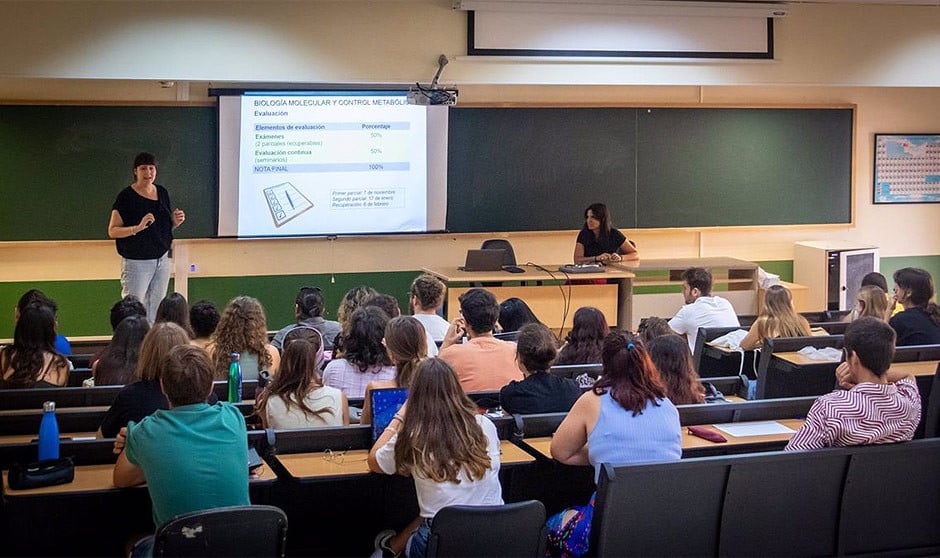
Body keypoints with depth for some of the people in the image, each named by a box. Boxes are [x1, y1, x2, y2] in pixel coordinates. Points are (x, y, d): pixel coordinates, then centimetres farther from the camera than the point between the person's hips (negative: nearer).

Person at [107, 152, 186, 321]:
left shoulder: (162, 193, 9)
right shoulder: (126, 196, -9)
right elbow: (112, 231, -11)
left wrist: (175, 222, -2)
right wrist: (138, 227, -25)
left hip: (162, 260, 6)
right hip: (136, 262, -6)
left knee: (156, 310, 9)